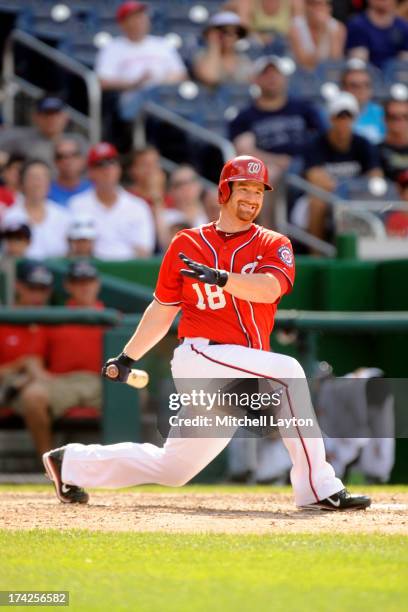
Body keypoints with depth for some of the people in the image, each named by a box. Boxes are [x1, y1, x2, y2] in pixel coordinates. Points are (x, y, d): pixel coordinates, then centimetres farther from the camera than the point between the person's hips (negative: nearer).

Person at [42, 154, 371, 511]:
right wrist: (127, 359, 11)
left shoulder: (273, 245, 6)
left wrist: (219, 277, -31)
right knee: (287, 372, -28)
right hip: (200, 356, -4)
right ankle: (318, 488, -30)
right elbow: (162, 309, 13)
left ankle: (72, 462, 32)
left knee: (172, 468, 11)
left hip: (239, 379, 4)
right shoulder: (187, 245, 6)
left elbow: (269, 289, -16)